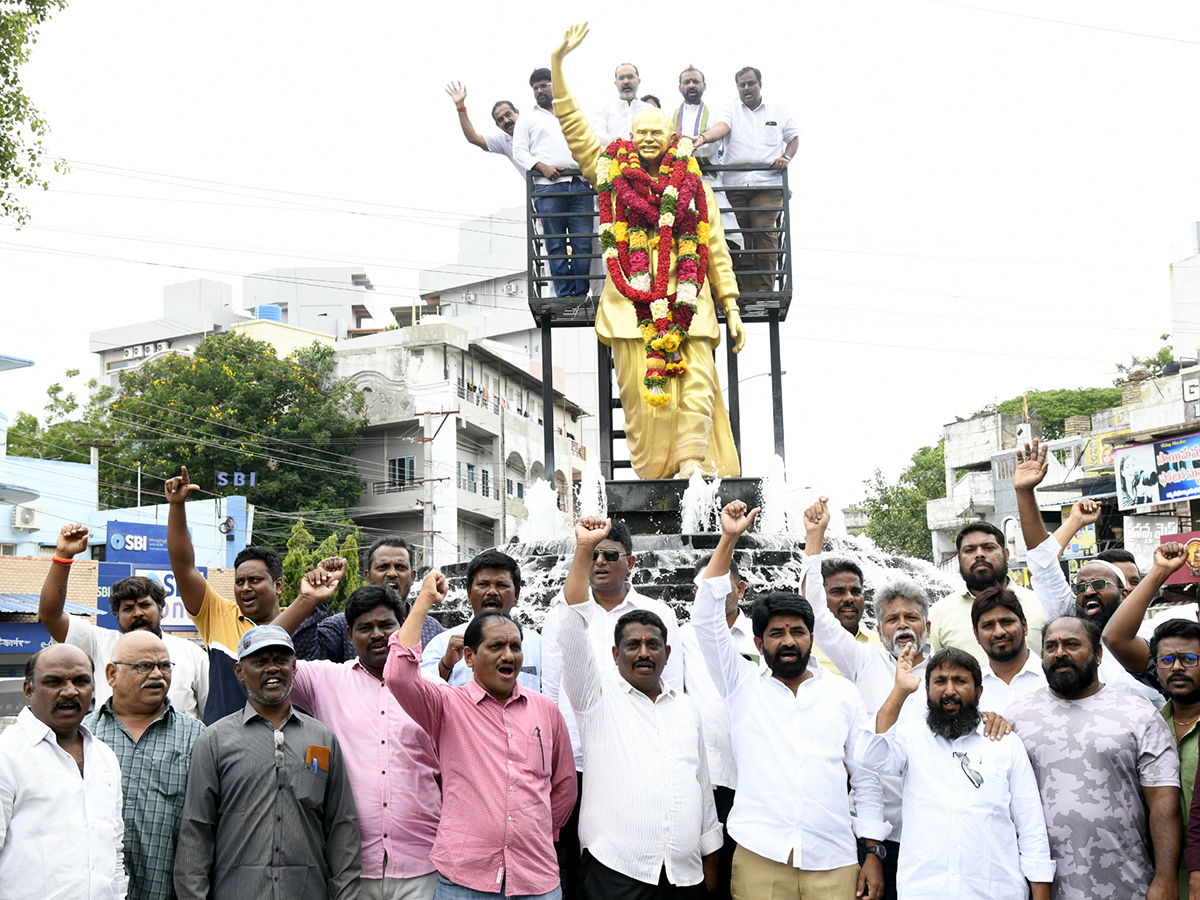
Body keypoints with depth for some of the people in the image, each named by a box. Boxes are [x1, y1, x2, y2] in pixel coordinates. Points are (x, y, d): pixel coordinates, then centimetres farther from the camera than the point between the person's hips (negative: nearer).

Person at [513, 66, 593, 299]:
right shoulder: (528, 120, 17)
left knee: (583, 242, -6)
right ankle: (564, 294, -3)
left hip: (578, 184, 2)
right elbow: (519, 151, 7)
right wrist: (542, 167, -9)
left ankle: (582, 294, -4)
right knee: (556, 244, -5)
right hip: (547, 187, -2)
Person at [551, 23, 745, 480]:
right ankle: (653, 477, 2)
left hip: (687, 301, 1)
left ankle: (689, 465, -14)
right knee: (642, 391, -4)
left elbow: (716, 251, 14)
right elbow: (574, 127, 9)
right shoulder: (613, 176, 12)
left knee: (697, 384, -13)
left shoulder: (694, 188, 14)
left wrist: (732, 308, 8)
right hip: (632, 301, -1)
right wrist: (557, 63, 3)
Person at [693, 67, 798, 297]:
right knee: (738, 238, -4)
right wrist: (703, 138, -30)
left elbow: (794, 138, 24)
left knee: (765, 234, -11)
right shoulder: (731, 110, 12)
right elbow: (721, 127, -8)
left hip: (768, 185, 0)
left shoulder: (779, 112, 17)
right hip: (734, 184, 0)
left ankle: (765, 290, -8)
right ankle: (744, 290, 1)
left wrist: (786, 157, 3)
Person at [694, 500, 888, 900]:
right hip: (759, 856, -1)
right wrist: (729, 538, -7)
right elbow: (707, 618, -2)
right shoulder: (743, 684, 9)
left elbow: (867, 775, 12)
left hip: (833, 861, 1)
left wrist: (873, 853, 5)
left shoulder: (843, 693, 12)